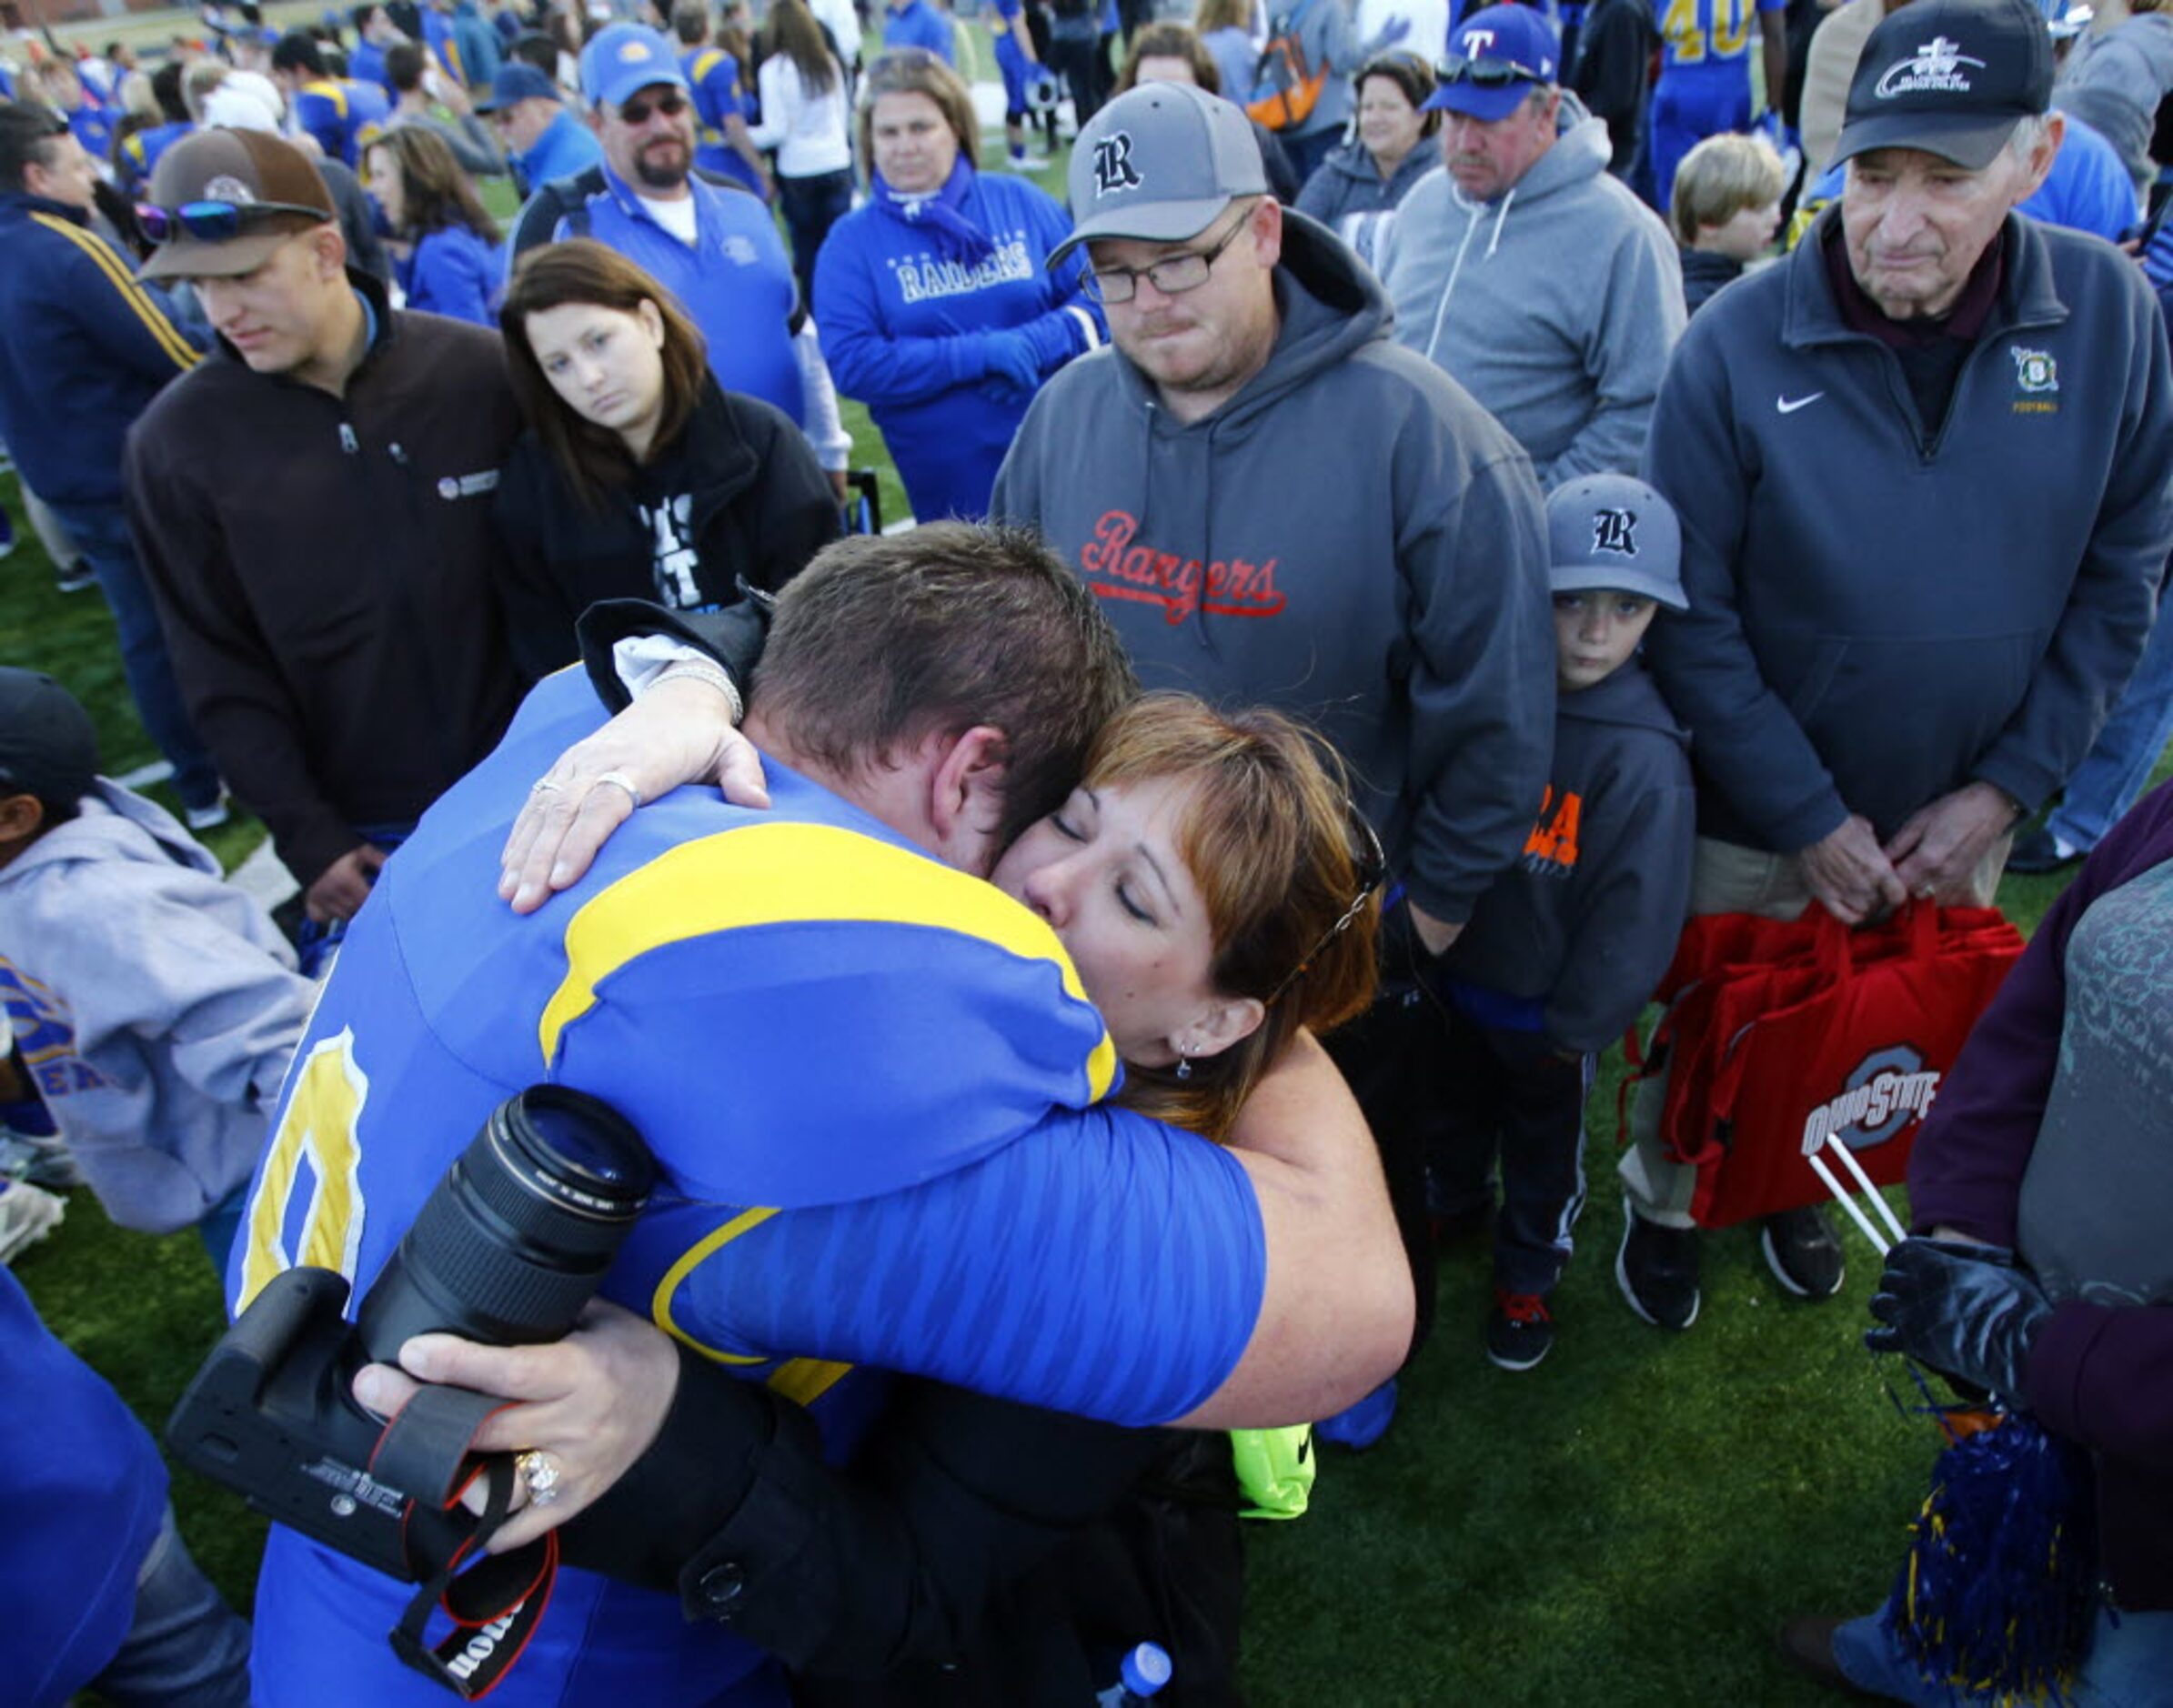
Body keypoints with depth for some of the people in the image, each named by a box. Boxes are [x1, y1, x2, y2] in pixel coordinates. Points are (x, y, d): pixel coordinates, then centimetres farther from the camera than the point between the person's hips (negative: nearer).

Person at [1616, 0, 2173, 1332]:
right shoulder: (1740, 343, -18)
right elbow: (1693, 619, -16)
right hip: (1752, 825, -3)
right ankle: (1666, 1206, 44)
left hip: (1962, 821, 3)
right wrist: (1812, 821, -15)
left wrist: (2007, 787, -9)